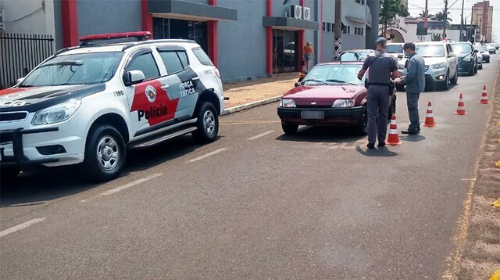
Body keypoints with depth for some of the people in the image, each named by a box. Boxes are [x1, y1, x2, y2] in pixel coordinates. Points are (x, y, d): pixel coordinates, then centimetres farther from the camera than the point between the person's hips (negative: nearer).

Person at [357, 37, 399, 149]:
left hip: (372, 88, 0)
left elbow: (361, 72, 9)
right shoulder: (390, 59, -1)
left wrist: (360, 76, 31)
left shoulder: (370, 58, 1)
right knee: (383, 115, 11)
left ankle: (371, 141, -6)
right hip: (385, 89, 0)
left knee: (372, 116, 1)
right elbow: (395, 75, -1)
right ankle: (381, 140, 15)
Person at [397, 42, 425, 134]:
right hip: (419, 86, 10)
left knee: (412, 108, -4)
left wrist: (402, 81, -9)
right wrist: (404, 77, 17)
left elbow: (410, 75, -24)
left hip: (413, 87, -10)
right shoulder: (420, 58, 14)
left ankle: (413, 128, 0)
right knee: (414, 107, 18)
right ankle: (416, 127, 25)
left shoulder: (412, 60, -18)